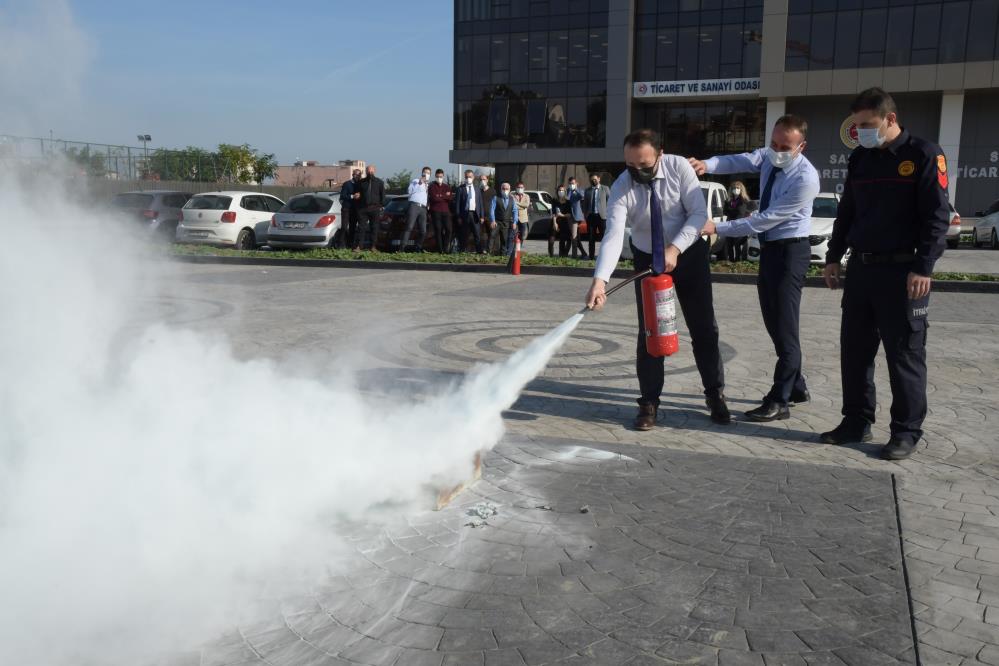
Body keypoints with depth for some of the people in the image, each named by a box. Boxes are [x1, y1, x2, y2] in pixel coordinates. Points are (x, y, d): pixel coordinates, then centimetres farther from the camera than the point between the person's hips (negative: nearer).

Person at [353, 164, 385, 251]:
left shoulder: (379, 182, 9)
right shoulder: (361, 182, 13)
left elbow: (383, 195, 8)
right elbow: (357, 193, 20)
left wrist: (382, 206, 1)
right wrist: (355, 196, -1)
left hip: (375, 208, 0)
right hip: (363, 208, 0)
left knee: (374, 228, 2)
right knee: (361, 227, -4)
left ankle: (373, 246, 8)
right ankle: (358, 246, -6)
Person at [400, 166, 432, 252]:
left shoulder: (429, 185, 30)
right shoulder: (415, 181, 16)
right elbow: (410, 191, 1)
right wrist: (419, 184, -3)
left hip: (423, 208, 5)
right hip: (414, 205, -5)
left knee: (423, 231, -3)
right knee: (409, 227, -17)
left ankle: (418, 248, 7)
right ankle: (402, 247, -23)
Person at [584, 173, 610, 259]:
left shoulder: (605, 188, 5)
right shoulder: (587, 190, 13)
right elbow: (585, 203, 16)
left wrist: (608, 213, -4)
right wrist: (585, 214, 6)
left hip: (602, 216, -3)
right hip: (591, 216, 3)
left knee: (604, 236, -4)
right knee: (591, 237, 5)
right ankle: (592, 255, 11)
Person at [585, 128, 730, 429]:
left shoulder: (679, 168, -20)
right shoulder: (621, 187, -21)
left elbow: (699, 213, -18)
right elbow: (614, 235, -32)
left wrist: (674, 249, -30)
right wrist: (600, 279, -46)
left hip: (689, 254, 0)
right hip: (648, 259, 0)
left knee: (704, 328, 7)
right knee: (649, 331, -1)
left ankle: (715, 395, 22)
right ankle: (649, 403, 9)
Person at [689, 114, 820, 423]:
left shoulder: (805, 178, -22)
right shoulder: (769, 157, 2)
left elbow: (765, 219, -24)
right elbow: (740, 161, -14)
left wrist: (717, 228, -25)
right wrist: (708, 165, -36)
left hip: (790, 250, -8)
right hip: (769, 247, 9)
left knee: (785, 326, -7)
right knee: (774, 323, 15)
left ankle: (780, 402, -1)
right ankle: (796, 387, 30)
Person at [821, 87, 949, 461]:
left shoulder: (924, 155, -6)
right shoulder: (859, 158, 13)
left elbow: (937, 216, -10)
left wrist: (924, 267, -16)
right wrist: (833, 257, 15)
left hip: (902, 271, -6)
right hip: (860, 268, 6)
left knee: (905, 355, 1)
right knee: (854, 350, 9)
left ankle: (906, 432, 10)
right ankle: (856, 422, 20)